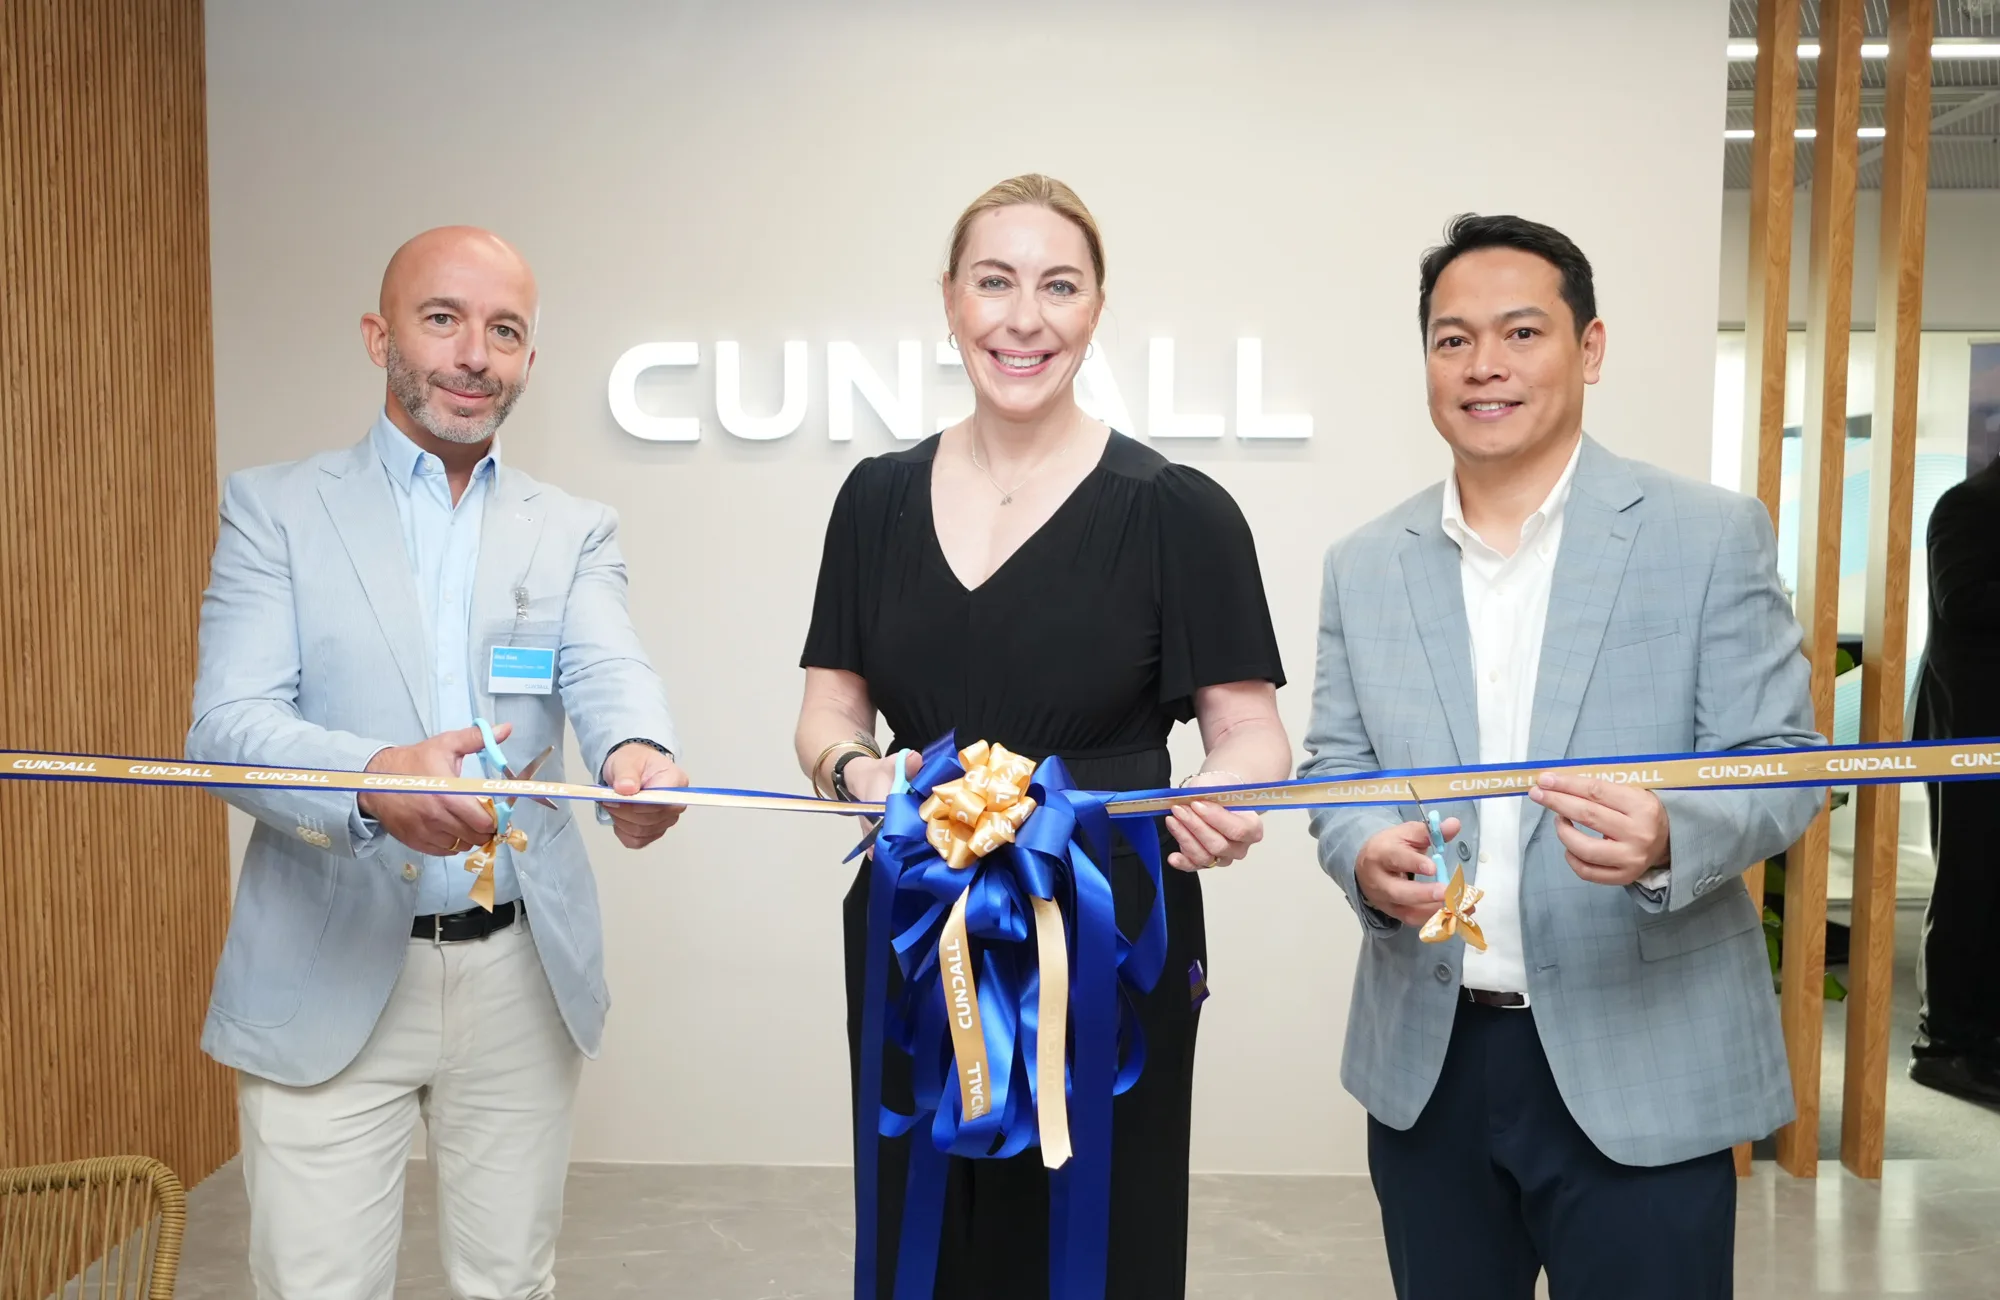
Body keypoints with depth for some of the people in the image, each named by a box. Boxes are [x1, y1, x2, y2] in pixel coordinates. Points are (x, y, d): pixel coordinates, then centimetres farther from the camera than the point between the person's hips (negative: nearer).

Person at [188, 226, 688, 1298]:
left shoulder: (575, 532, 7)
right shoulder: (274, 509, 1)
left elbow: (608, 676, -10)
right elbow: (227, 725, -10)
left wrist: (639, 757, -35)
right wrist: (375, 780, -32)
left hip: (522, 977, 2)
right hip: (328, 976, -2)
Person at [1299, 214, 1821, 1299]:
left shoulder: (1711, 536, -3)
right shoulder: (1364, 565, 6)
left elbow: (1778, 759, -5)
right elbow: (1334, 763, 8)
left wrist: (1669, 835, -26)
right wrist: (1364, 858, -14)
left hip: (1641, 1070, -3)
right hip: (1427, 1060, 3)